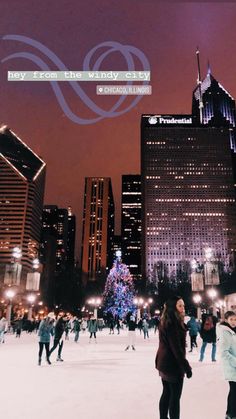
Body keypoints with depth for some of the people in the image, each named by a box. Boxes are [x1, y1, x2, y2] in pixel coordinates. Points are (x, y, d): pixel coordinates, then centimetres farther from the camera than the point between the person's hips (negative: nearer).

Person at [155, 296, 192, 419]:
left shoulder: (165, 322, 8)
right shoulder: (173, 323, -22)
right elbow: (176, 348, -24)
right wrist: (186, 366, -18)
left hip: (163, 362, 9)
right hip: (173, 364, -9)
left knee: (166, 393, 18)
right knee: (175, 396, 3)